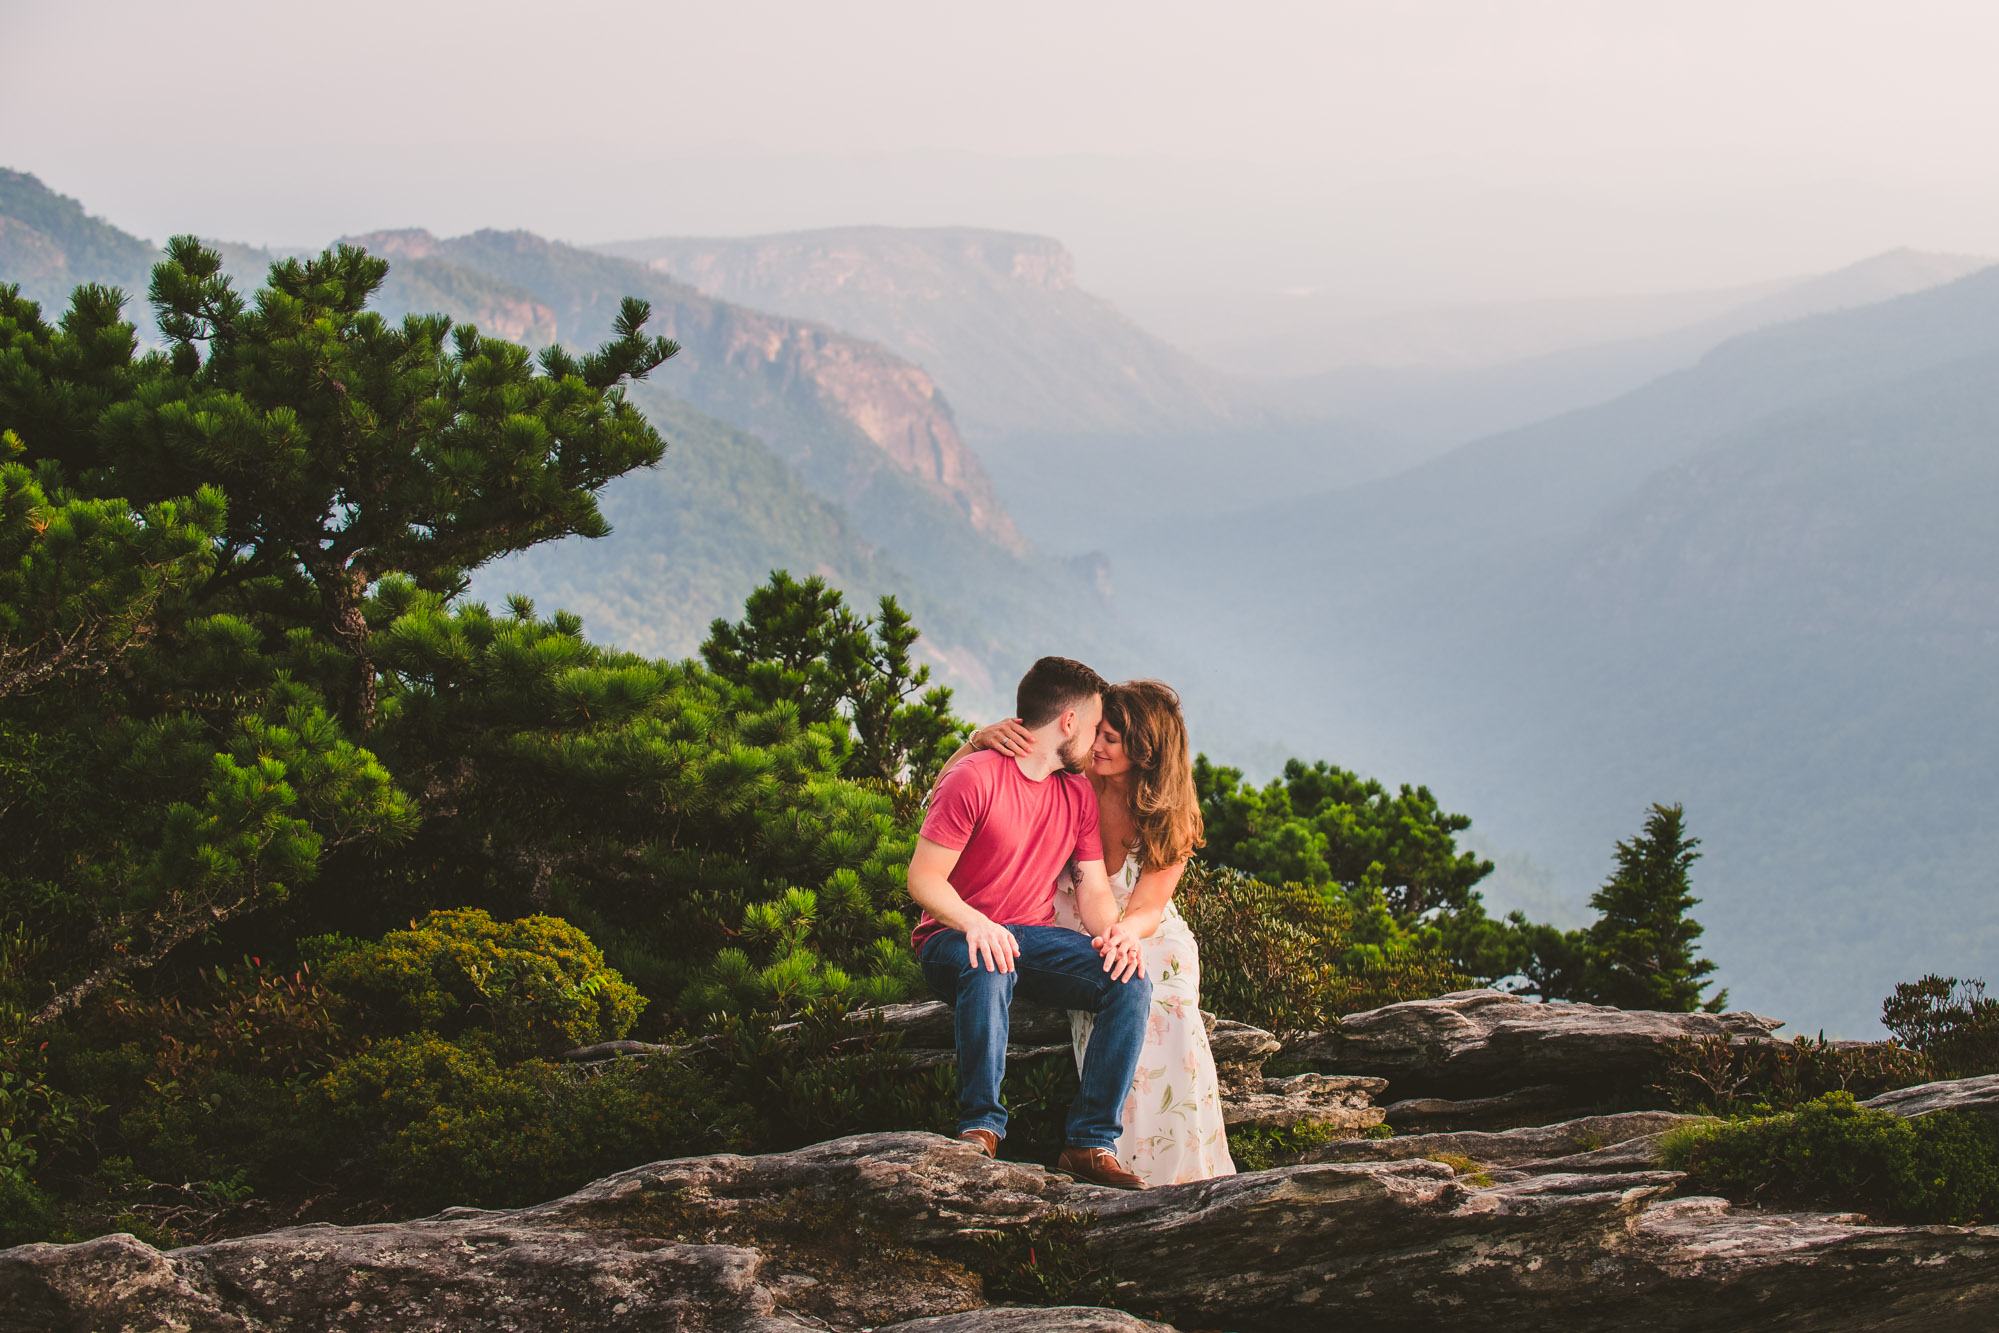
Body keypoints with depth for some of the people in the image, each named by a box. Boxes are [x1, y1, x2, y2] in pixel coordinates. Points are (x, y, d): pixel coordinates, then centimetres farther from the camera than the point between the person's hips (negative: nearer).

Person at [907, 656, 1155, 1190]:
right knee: (989, 966, -42)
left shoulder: (1078, 794, 12)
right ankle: (981, 1127, -33)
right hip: (955, 938, -6)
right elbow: (923, 879, -14)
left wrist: (1113, 931, -16)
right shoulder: (974, 779, -10)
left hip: (1034, 937, 6)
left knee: (1130, 981, -21)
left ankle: (1090, 1143, -25)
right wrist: (974, 923, -33)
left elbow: (1093, 890, 9)